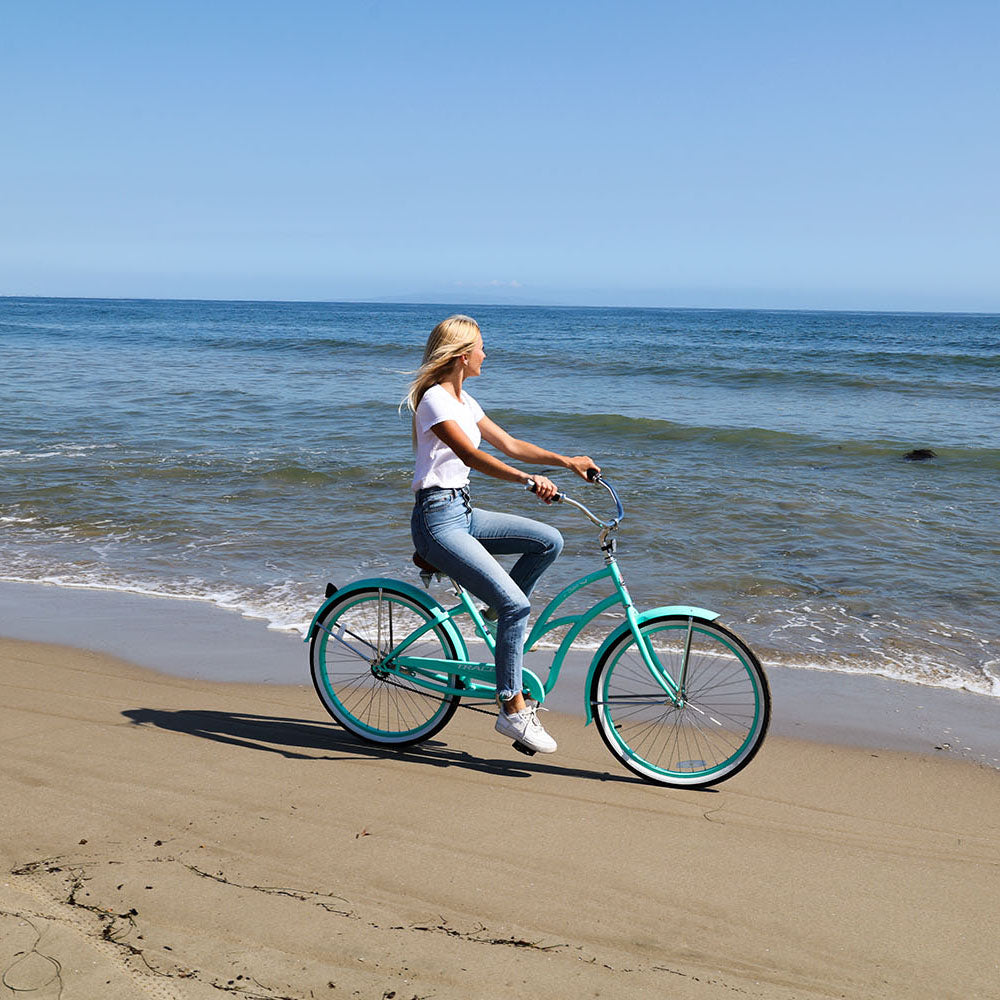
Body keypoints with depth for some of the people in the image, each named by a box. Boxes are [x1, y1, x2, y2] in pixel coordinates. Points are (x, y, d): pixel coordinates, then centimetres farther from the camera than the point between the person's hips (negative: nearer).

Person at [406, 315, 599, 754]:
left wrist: (566, 461, 13)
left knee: (548, 540, -3)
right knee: (516, 604, -18)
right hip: (437, 519, -9)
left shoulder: (463, 400, 15)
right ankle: (513, 709, -9)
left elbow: (509, 445, 20)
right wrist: (529, 480, -38)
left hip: (462, 512, 9)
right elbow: (471, 456, -27)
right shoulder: (435, 398, -14)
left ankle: (499, 613, 12)